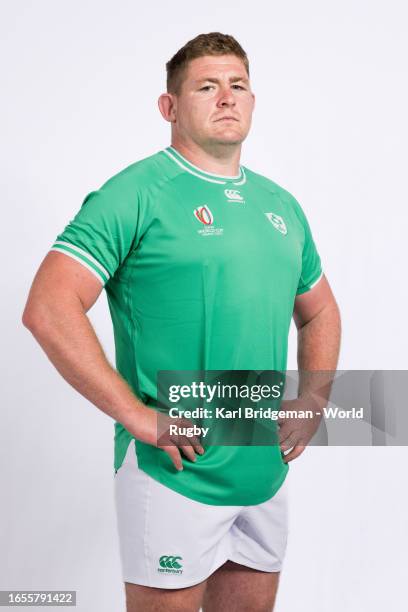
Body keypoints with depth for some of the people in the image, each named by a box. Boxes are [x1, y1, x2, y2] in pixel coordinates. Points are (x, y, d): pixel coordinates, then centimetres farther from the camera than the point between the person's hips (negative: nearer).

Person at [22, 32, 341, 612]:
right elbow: (48, 309, -19)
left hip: (266, 475, 6)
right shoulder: (136, 194, -10)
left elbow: (319, 312, 24)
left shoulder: (280, 204, 11)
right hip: (174, 478, -6)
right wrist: (137, 415, -20)